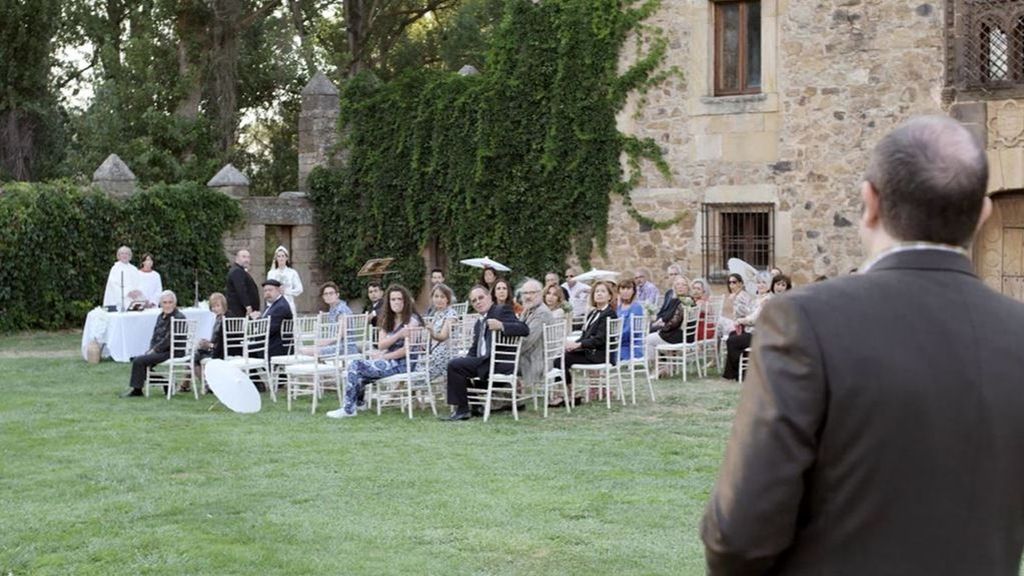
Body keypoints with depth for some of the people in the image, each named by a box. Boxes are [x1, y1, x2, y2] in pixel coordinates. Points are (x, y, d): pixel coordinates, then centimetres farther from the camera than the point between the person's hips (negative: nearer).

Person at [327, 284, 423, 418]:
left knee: (355, 366, -15)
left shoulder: (412, 320, -8)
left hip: (403, 363, -8)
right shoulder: (387, 320, 14)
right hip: (388, 360, 8)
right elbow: (381, 345, 1)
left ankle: (349, 408, -8)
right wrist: (399, 334, -18)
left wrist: (382, 357, -10)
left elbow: (407, 349, -15)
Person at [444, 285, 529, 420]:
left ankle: (462, 410, -9)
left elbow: (524, 329, -15)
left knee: (455, 365, -15)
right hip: (484, 362, 9)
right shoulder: (479, 324, 24)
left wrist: (501, 326, -29)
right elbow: (474, 350, 24)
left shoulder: (502, 311, -2)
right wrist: (466, 359, 1)